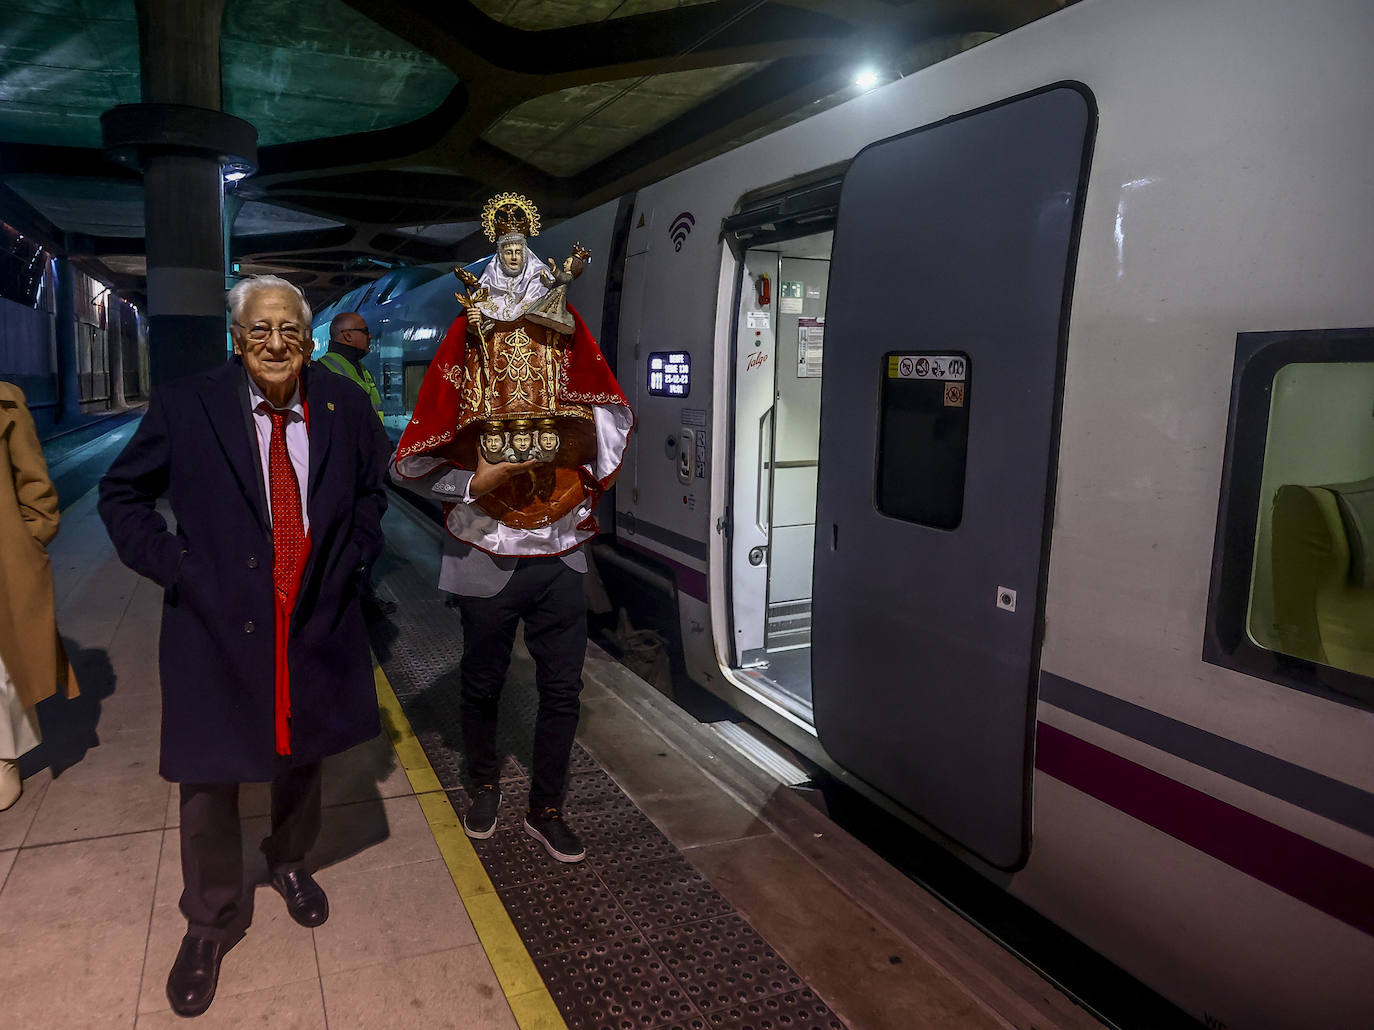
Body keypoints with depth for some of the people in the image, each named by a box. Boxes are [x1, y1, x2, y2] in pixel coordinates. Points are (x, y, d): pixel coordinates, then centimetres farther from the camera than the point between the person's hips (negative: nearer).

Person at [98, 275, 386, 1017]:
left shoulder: (345, 408, -2)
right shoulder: (184, 407, -9)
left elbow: (371, 492, 15)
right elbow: (122, 495, 2)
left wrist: (348, 560, 3)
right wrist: (174, 568, -8)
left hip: (317, 625, 3)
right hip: (216, 626, -2)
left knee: (300, 758, 21)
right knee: (210, 777, 9)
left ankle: (288, 862, 50)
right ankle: (210, 921, 33)